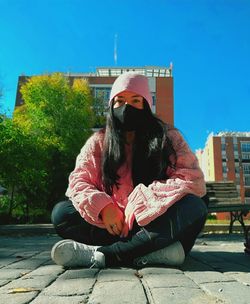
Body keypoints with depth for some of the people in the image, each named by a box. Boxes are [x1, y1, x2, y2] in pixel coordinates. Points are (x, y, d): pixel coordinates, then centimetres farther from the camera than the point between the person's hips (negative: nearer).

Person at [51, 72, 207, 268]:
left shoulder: (168, 137, 1)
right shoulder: (98, 142, 7)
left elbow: (194, 180, -10)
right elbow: (78, 182, 0)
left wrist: (140, 202, -21)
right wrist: (102, 206, -21)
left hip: (154, 224, -1)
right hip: (110, 225, 2)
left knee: (194, 208, -29)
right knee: (61, 212, -18)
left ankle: (102, 254, -29)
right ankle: (153, 251, -29)